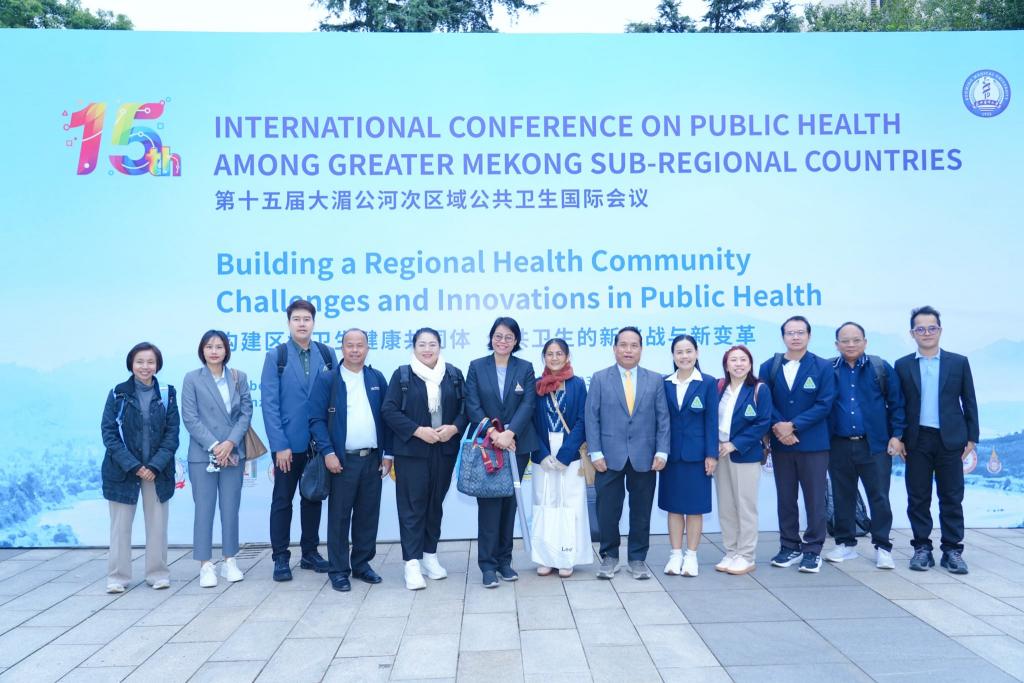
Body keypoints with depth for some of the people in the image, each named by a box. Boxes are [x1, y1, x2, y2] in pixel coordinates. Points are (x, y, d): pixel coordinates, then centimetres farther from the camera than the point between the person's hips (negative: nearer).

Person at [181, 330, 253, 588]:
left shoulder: (239, 378, 7)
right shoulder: (192, 379, 0)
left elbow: (246, 412, 3)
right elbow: (190, 418, -5)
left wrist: (230, 443, -10)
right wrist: (214, 446, -12)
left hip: (233, 454, 2)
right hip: (203, 455, -2)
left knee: (231, 508, 7)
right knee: (204, 509, 1)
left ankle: (229, 561, 18)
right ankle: (205, 565, 9)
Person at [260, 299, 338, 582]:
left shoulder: (327, 354, 4)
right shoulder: (276, 356, -3)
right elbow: (270, 403, -7)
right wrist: (279, 444, -13)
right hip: (288, 443, -2)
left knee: (313, 498, 12)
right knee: (282, 500, 8)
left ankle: (310, 553, 24)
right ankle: (280, 557, 17)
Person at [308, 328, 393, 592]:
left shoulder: (377, 379, 8)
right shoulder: (327, 379, -2)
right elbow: (316, 419, -5)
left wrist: (388, 453, 5)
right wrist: (328, 452, -14)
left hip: (373, 459, 3)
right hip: (342, 459, -3)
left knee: (368, 515, 10)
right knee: (339, 516, 4)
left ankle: (362, 564, 24)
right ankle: (338, 570, 14)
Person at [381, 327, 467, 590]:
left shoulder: (454, 375, 7)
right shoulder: (402, 375, -1)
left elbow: (465, 407, 7)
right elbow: (389, 411, -7)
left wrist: (454, 428, -12)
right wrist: (418, 430, -16)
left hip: (444, 450, 3)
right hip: (411, 451, -3)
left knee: (435, 503, 13)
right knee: (412, 505, -2)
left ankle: (430, 555, 25)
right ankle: (412, 563, 2)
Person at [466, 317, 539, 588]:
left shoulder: (525, 368, 5)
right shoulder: (476, 367, 3)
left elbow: (528, 405, -6)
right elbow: (472, 406, -5)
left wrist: (509, 433, -20)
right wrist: (493, 433, -19)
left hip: (517, 445, 2)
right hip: (486, 445, -1)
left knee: (509, 502, 8)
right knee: (489, 502, -3)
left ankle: (504, 560, 18)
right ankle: (488, 564, 3)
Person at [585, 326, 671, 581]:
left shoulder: (655, 380, 8)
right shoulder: (599, 379, 4)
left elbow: (663, 418, 4)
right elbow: (592, 418, 0)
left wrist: (662, 451, -5)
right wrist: (596, 453, -8)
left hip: (644, 458, 1)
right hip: (610, 457, -1)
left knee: (641, 512, 8)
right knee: (608, 511, 4)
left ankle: (637, 559, 22)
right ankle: (609, 556, 21)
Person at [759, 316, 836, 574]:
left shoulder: (823, 367, -2)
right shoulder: (768, 368, 6)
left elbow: (824, 404, -9)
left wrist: (793, 426, -16)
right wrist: (778, 427, -16)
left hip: (813, 444, -2)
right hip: (780, 444, 3)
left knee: (814, 499, 4)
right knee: (785, 499, 10)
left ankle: (813, 550, 15)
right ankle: (790, 548, 22)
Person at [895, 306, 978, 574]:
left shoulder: (959, 362, 5)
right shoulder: (902, 366, 5)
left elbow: (969, 402, 6)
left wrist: (971, 438, 2)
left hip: (950, 439, 0)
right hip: (917, 441, 0)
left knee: (952, 498, 5)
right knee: (918, 498, 5)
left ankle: (952, 550, 14)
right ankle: (922, 549, 15)